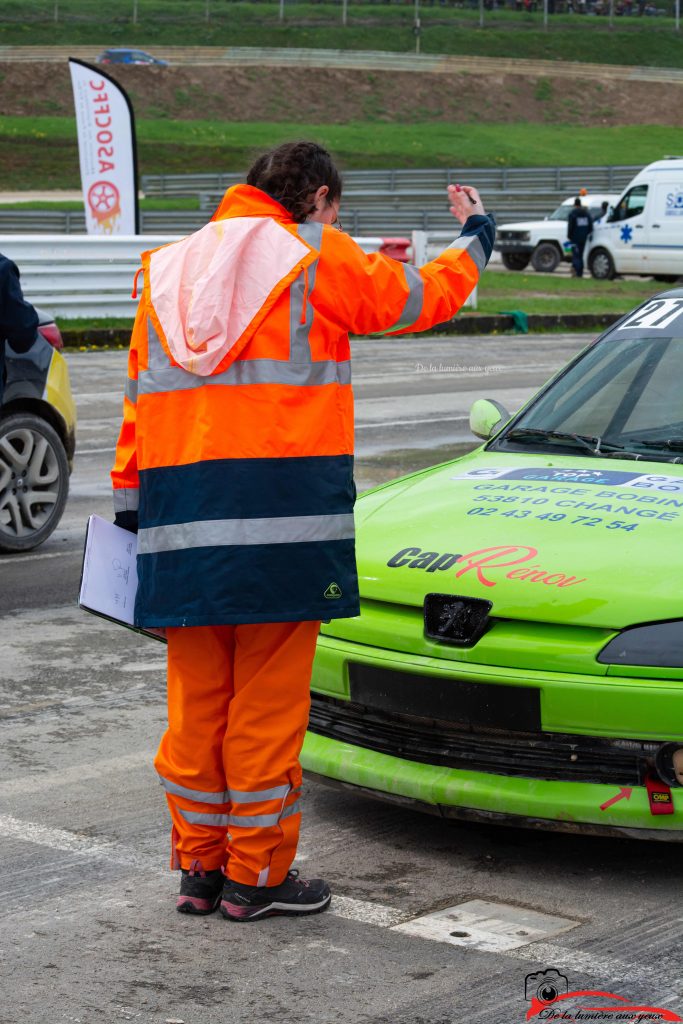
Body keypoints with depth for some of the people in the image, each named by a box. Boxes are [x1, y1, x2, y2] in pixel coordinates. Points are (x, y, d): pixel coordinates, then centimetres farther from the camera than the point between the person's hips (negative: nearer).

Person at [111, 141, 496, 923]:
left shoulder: (167, 269, 17)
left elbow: (139, 402, 15)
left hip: (181, 526, 5)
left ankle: (199, 866, 18)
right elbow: (420, 298, 12)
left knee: (196, 702, 11)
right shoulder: (320, 260, 1)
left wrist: (129, 503, 18)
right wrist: (475, 235, 30)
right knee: (267, 702, 1)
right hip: (282, 518, -5)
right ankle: (257, 874, 8)